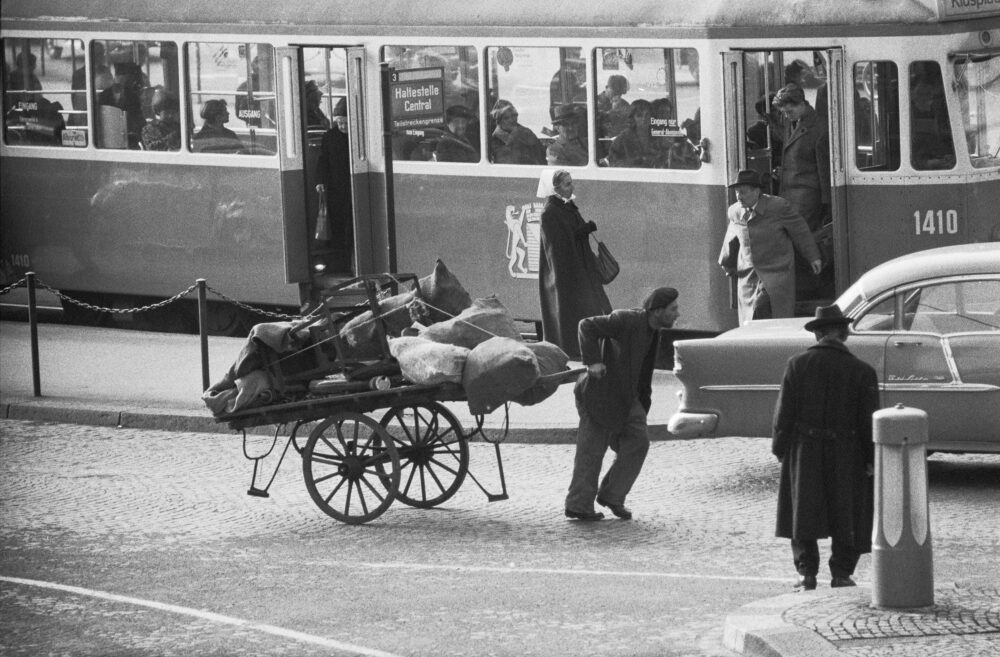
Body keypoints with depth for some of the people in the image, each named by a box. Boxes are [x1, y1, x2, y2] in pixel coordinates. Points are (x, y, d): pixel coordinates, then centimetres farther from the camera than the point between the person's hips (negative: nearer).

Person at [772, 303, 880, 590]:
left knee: (803, 512, 12)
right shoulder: (861, 371, -9)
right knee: (846, 515, 11)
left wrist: (779, 448, 5)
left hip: (804, 451, 1)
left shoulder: (797, 365, -7)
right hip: (846, 454, -1)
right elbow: (869, 421, -7)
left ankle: (807, 573, 11)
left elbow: (784, 413, -6)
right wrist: (871, 459, 2)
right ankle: (841, 573, 10)